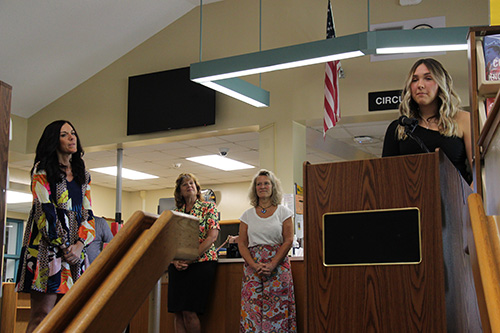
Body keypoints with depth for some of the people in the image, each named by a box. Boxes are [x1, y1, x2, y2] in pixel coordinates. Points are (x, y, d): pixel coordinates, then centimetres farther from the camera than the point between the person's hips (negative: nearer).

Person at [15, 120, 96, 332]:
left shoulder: (83, 175, 21)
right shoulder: (42, 169, 5)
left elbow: (87, 213, 13)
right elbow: (44, 209, -5)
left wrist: (80, 244, -4)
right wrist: (64, 247, -11)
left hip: (76, 249, 5)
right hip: (48, 246, -5)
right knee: (41, 315, -12)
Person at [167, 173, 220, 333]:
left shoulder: (208, 207, 2)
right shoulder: (175, 212, 13)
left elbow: (212, 236, -8)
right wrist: (175, 260, -9)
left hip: (201, 262, -4)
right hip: (177, 266, 4)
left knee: (189, 311, -11)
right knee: (178, 313, 0)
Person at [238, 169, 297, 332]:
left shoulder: (283, 212, 6)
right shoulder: (248, 215, 11)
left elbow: (288, 240, -1)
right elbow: (242, 243, 7)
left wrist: (272, 265, -12)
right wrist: (254, 265, -10)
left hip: (278, 266, -2)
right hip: (252, 267, 2)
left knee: (277, 309, -6)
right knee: (252, 307, -4)